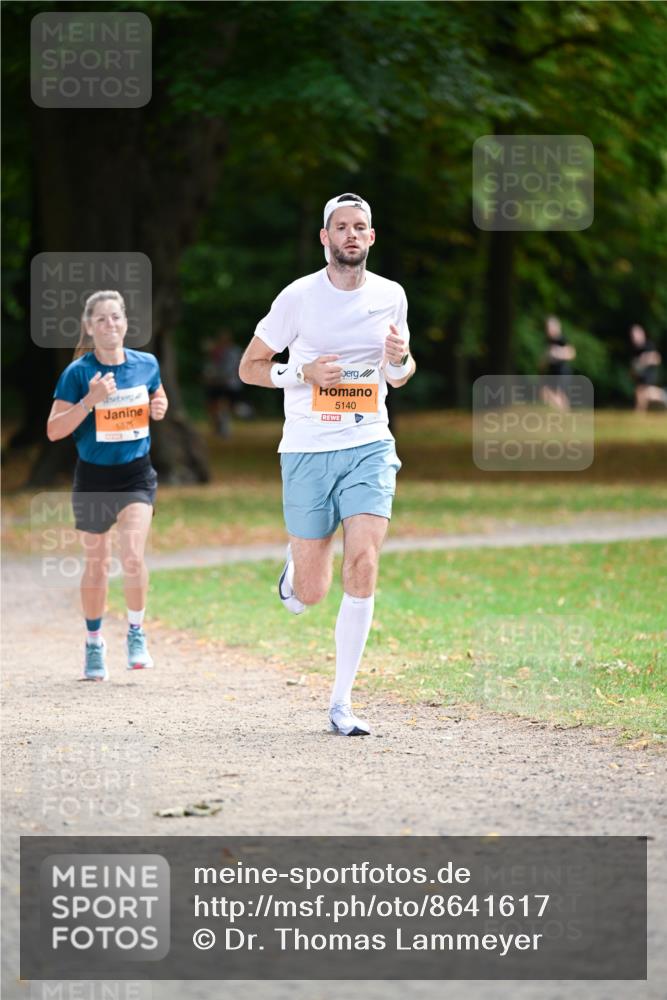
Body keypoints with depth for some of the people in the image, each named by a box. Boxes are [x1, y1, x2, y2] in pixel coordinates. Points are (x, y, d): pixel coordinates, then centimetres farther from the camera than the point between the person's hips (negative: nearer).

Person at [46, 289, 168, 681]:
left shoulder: (146, 364, -2)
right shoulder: (78, 373, -11)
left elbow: (158, 398, 19)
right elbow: (54, 430, -13)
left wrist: (160, 408, -5)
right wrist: (90, 400, -26)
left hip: (137, 473, 1)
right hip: (94, 476, 0)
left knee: (133, 556, -18)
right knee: (97, 564, 10)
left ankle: (137, 633, 4)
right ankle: (94, 644, 27)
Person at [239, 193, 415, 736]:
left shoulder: (390, 296, 6)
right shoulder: (299, 296, -4)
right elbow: (250, 366, 3)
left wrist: (400, 359, -4)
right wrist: (304, 371, -14)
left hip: (369, 447, 2)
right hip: (308, 451, -2)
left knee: (363, 564, -16)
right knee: (311, 592, -2)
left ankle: (341, 702, -7)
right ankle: (294, 571, 39)